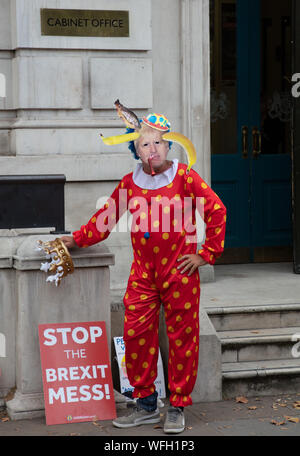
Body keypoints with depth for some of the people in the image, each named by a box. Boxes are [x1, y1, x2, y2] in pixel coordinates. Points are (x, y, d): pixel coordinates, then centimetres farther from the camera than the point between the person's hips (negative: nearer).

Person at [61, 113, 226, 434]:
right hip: (142, 274, 4)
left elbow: (216, 210, -3)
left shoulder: (185, 177, -3)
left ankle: (177, 407, 12)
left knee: (182, 337, 1)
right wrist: (77, 239, 19)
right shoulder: (130, 183, 7)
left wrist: (206, 254, -5)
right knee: (136, 335, 1)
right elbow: (107, 217, 20)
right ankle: (146, 404, 14)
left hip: (179, 272, -3)